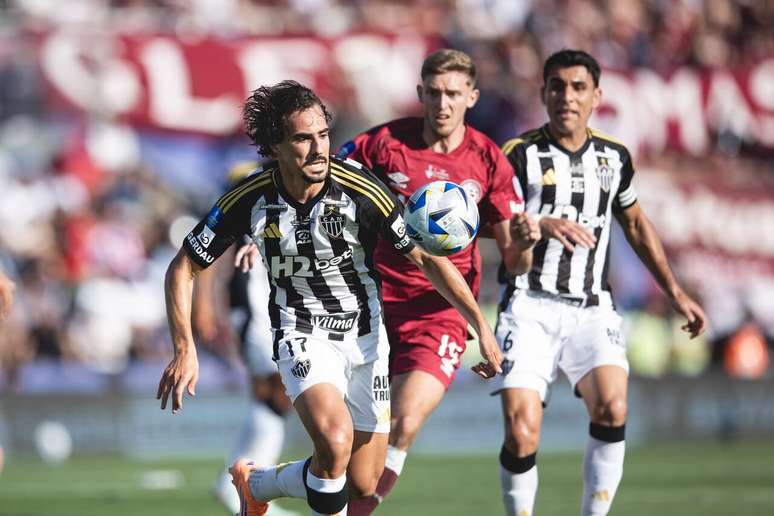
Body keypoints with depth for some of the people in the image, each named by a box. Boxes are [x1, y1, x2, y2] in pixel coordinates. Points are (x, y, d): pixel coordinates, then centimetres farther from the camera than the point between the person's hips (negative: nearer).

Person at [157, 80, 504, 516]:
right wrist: (184, 349, -14)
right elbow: (184, 268, -4)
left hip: (365, 336, 2)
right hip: (302, 335, -2)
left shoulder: (360, 191, -18)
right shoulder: (250, 201, -15)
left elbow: (428, 258, -8)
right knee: (335, 443, -30)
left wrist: (482, 327, -10)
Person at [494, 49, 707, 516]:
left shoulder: (614, 157, 12)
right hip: (531, 306, -3)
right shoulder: (521, 154, -1)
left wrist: (675, 292, 29)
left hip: (592, 310, 3)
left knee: (612, 409, -23)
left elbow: (636, 224, 28)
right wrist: (544, 225, -32)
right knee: (522, 432, -16)